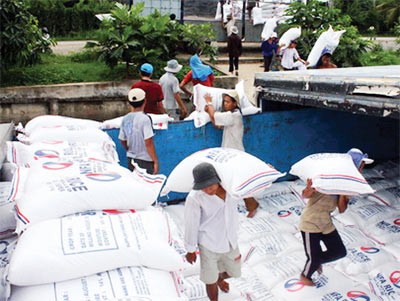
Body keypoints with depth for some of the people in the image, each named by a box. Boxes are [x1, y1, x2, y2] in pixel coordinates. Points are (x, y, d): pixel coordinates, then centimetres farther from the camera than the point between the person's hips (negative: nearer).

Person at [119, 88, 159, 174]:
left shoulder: (125, 119, 3)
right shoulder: (144, 119, -16)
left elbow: (122, 141, 11)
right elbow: (148, 143, -19)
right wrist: (156, 161, -13)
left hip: (130, 159, 7)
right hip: (145, 160, -6)